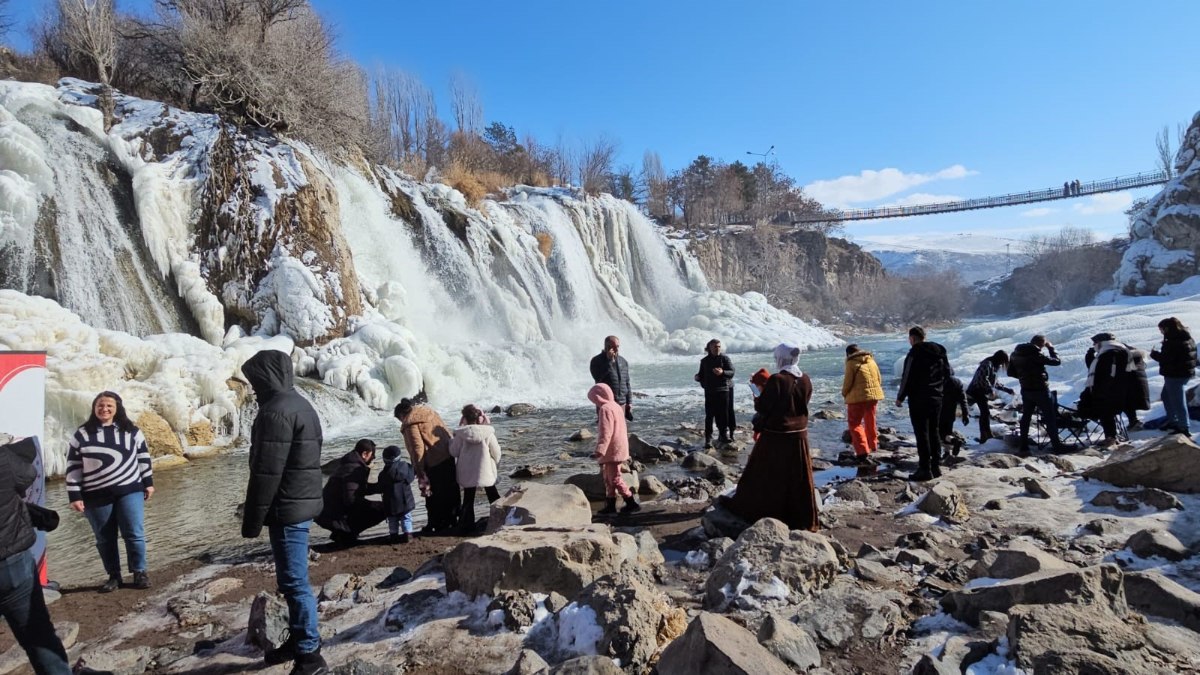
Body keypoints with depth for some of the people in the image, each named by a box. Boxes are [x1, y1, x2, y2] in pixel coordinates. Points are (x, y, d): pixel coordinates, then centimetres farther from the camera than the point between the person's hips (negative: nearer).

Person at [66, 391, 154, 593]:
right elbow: (73, 468, 1)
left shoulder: (131, 431, 3)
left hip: (130, 491, 0)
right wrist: (75, 496, -3)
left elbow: (143, 457, 10)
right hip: (96, 497, 1)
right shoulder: (82, 434, 0)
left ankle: (140, 572, 13)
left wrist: (148, 482, 8)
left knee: (134, 534, -1)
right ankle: (114, 576, 23)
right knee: (105, 539, 9)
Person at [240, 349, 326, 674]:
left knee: (294, 582, -3)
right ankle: (298, 640, 31)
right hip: (303, 503, 10)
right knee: (293, 579, 19)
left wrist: (252, 519, -12)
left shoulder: (275, 411, -18)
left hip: (287, 508, -10)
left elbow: (266, 473, -20)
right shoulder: (300, 404, 14)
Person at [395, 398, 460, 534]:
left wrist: (419, 471, -12)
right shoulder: (430, 411, 13)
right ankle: (451, 521, 27)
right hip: (448, 457, 8)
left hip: (433, 463, -8)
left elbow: (417, 448, -17)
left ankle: (436, 526, 16)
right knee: (451, 492, 16)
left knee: (434, 497, 6)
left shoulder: (410, 423, -9)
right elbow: (447, 432, 14)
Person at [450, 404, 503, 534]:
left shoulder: (460, 434, -11)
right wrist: (496, 467, 10)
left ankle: (466, 526, 13)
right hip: (486, 472, 0)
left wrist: (452, 441, 14)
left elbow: (454, 452, -4)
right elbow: (496, 453, -7)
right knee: (493, 496, 17)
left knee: (468, 499, 13)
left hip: (467, 473, 1)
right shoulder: (488, 432, -12)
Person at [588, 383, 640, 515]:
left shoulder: (605, 409, -17)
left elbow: (605, 433, -25)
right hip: (620, 449, 10)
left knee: (615, 479, -3)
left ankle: (632, 503, 1)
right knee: (609, 478, 15)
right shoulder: (616, 406, 15)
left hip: (612, 452, -10)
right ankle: (611, 506, 20)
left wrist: (599, 451, -28)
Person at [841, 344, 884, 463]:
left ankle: (863, 452, -9)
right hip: (874, 395, 6)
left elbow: (848, 382, -11)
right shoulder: (871, 360, 10)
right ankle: (872, 445, 36)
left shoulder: (851, 363, -9)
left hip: (858, 396, -6)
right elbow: (879, 378, 12)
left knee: (855, 424, 1)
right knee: (870, 421, 22)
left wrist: (844, 393, 7)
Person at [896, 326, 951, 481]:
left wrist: (900, 397, -6)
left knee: (922, 434, -4)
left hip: (919, 400, -8)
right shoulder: (940, 352, 11)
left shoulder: (915, 353, -14)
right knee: (934, 432, 15)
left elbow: (907, 377, -15)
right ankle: (936, 466, 19)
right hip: (937, 399, 8)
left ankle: (925, 469, -3)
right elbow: (948, 373, 19)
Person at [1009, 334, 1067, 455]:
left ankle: (1023, 447, 12)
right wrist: (1050, 347, -1)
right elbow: (1056, 361, -12)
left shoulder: (1015, 354, 2)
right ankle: (1056, 445, 12)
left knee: (1026, 417, 12)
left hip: (1026, 390, 6)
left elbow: (1010, 372, 9)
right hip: (1040, 390, -6)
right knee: (1050, 418, 6)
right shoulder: (1036, 355, -20)